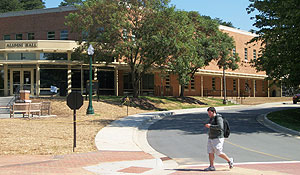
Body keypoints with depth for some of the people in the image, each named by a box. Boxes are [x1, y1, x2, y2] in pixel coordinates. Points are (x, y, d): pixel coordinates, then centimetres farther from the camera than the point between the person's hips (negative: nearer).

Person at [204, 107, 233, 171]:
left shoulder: (218, 118, -13)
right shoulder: (211, 118, 15)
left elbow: (220, 127, -27)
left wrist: (210, 126, -24)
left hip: (218, 138, -9)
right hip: (211, 138, 9)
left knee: (219, 153, -5)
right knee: (210, 152, 2)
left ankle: (229, 160, 15)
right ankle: (211, 166, 4)